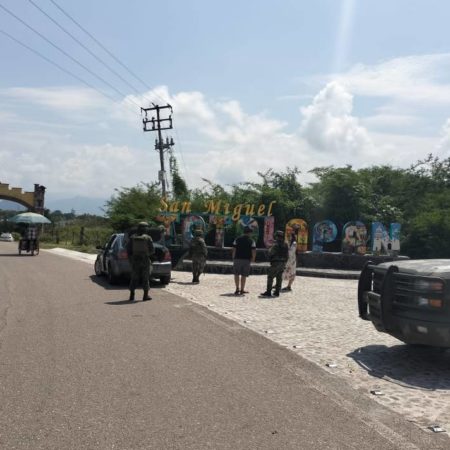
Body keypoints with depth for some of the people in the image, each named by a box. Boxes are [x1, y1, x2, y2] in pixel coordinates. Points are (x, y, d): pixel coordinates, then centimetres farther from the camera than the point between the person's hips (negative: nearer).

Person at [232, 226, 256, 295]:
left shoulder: (237, 239, 3)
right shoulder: (251, 241, -2)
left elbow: (233, 250, 0)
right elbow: (254, 252, -7)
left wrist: (233, 258, 10)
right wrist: (253, 259, 8)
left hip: (237, 259, 1)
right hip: (246, 260, -1)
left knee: (236, 274, 12)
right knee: (244, 275, 5)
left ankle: (237, 289, 14)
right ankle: (242, 290, 9)